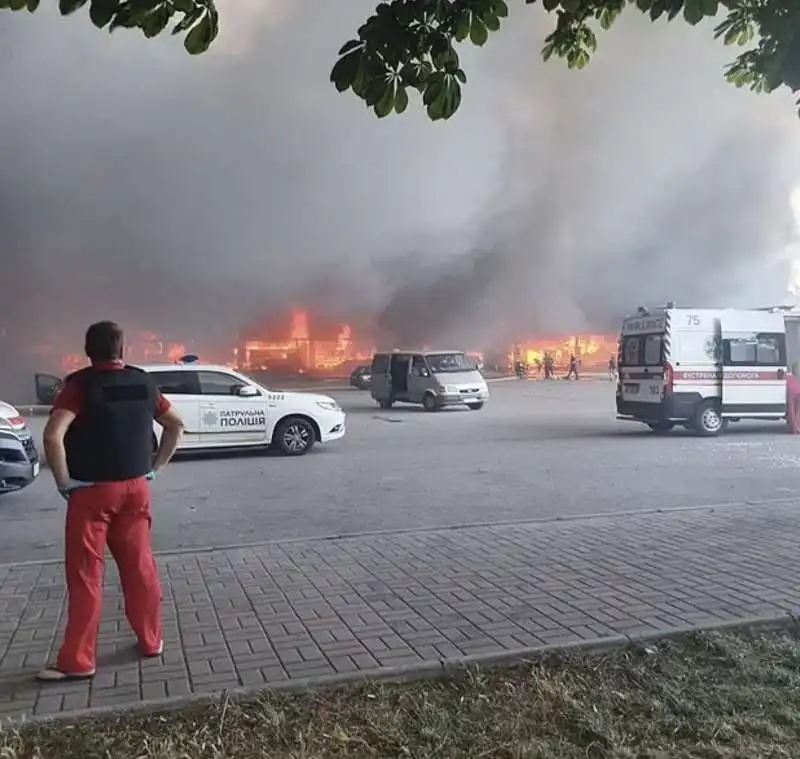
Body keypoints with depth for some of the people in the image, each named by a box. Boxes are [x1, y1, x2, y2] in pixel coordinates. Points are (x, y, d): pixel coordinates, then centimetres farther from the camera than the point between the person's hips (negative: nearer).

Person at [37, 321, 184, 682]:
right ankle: (151, 640, 24)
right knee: (140, 566, 13)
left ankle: (77, 661, 10)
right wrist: (156, 467, 14)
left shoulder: (80, 385, -12)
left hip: (91, 491, -4)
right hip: (135, 488, 4)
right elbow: (176, 425, 12)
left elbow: (53, 436, -24)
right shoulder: (143, 383, 4)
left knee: (85, 576, 4)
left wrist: (64, 481, -12)